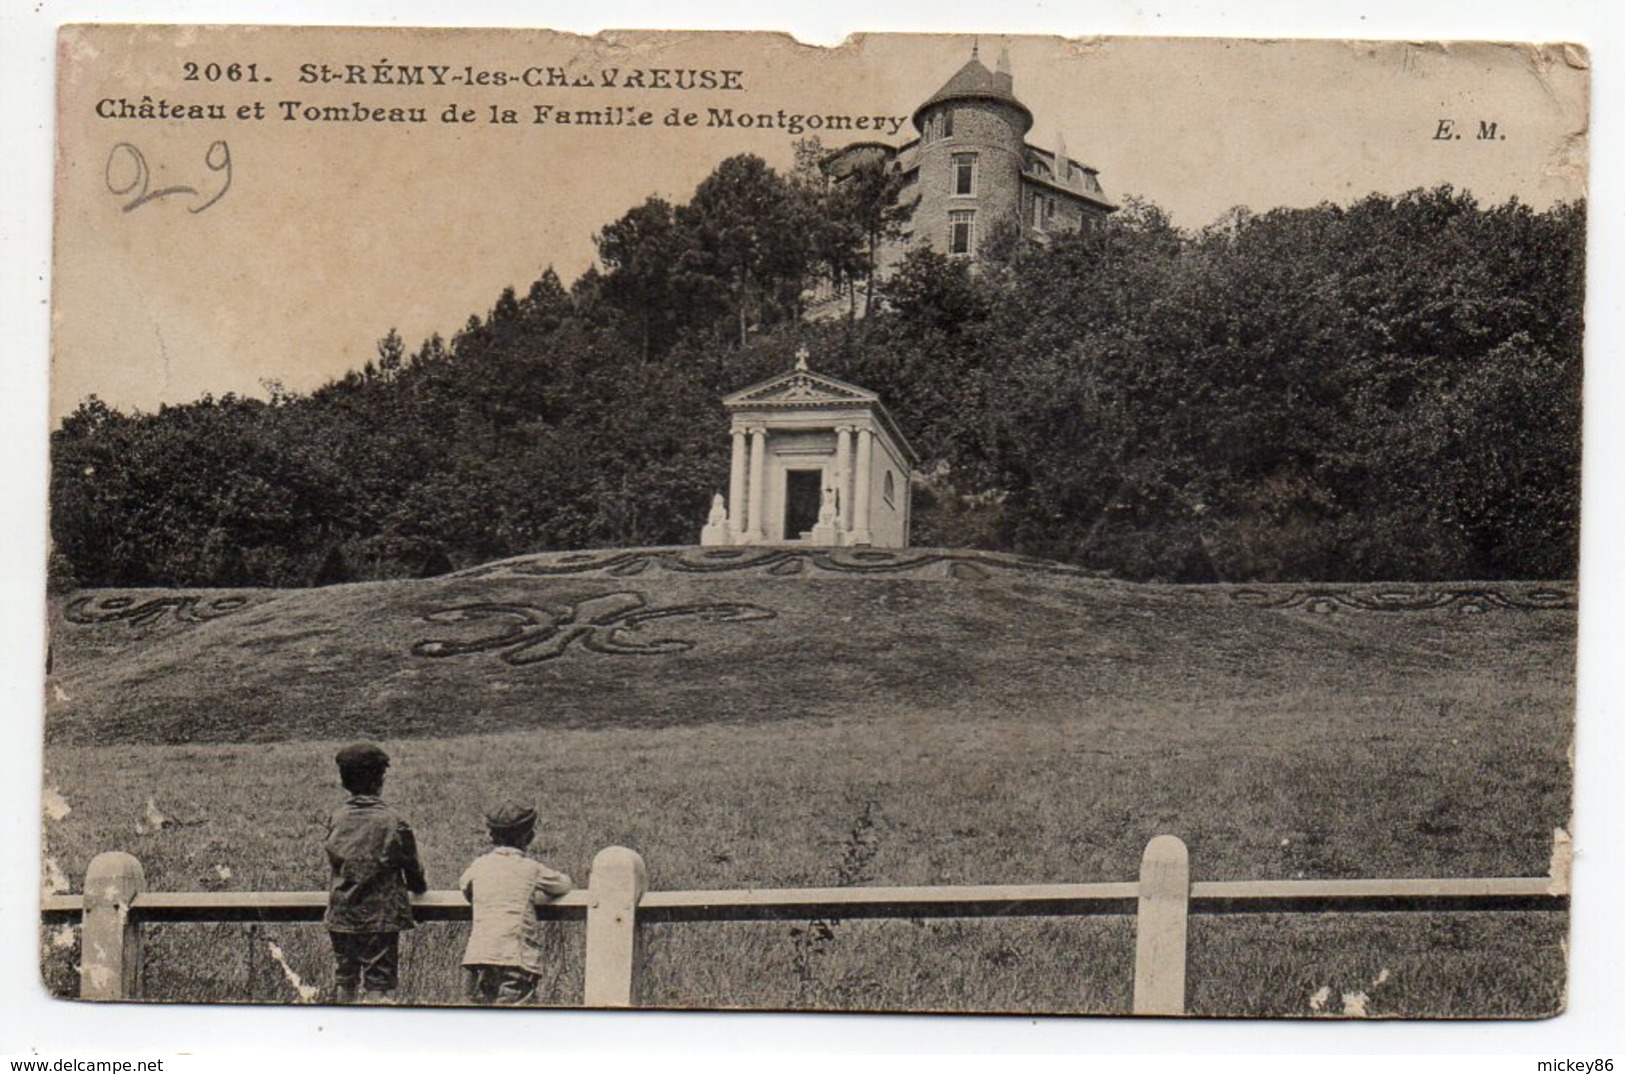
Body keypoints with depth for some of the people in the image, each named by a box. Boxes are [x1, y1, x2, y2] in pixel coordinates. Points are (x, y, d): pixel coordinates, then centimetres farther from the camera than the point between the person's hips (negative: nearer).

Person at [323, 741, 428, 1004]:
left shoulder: (336, 820, 1)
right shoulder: (392, 822, -10)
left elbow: (334, 863, 12)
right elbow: (413, 870, 1)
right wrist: (419, 886, 23)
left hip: (340, 917, 4)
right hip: (381, 916, -4)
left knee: (344, 979, 14)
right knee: (380, 982, -1)